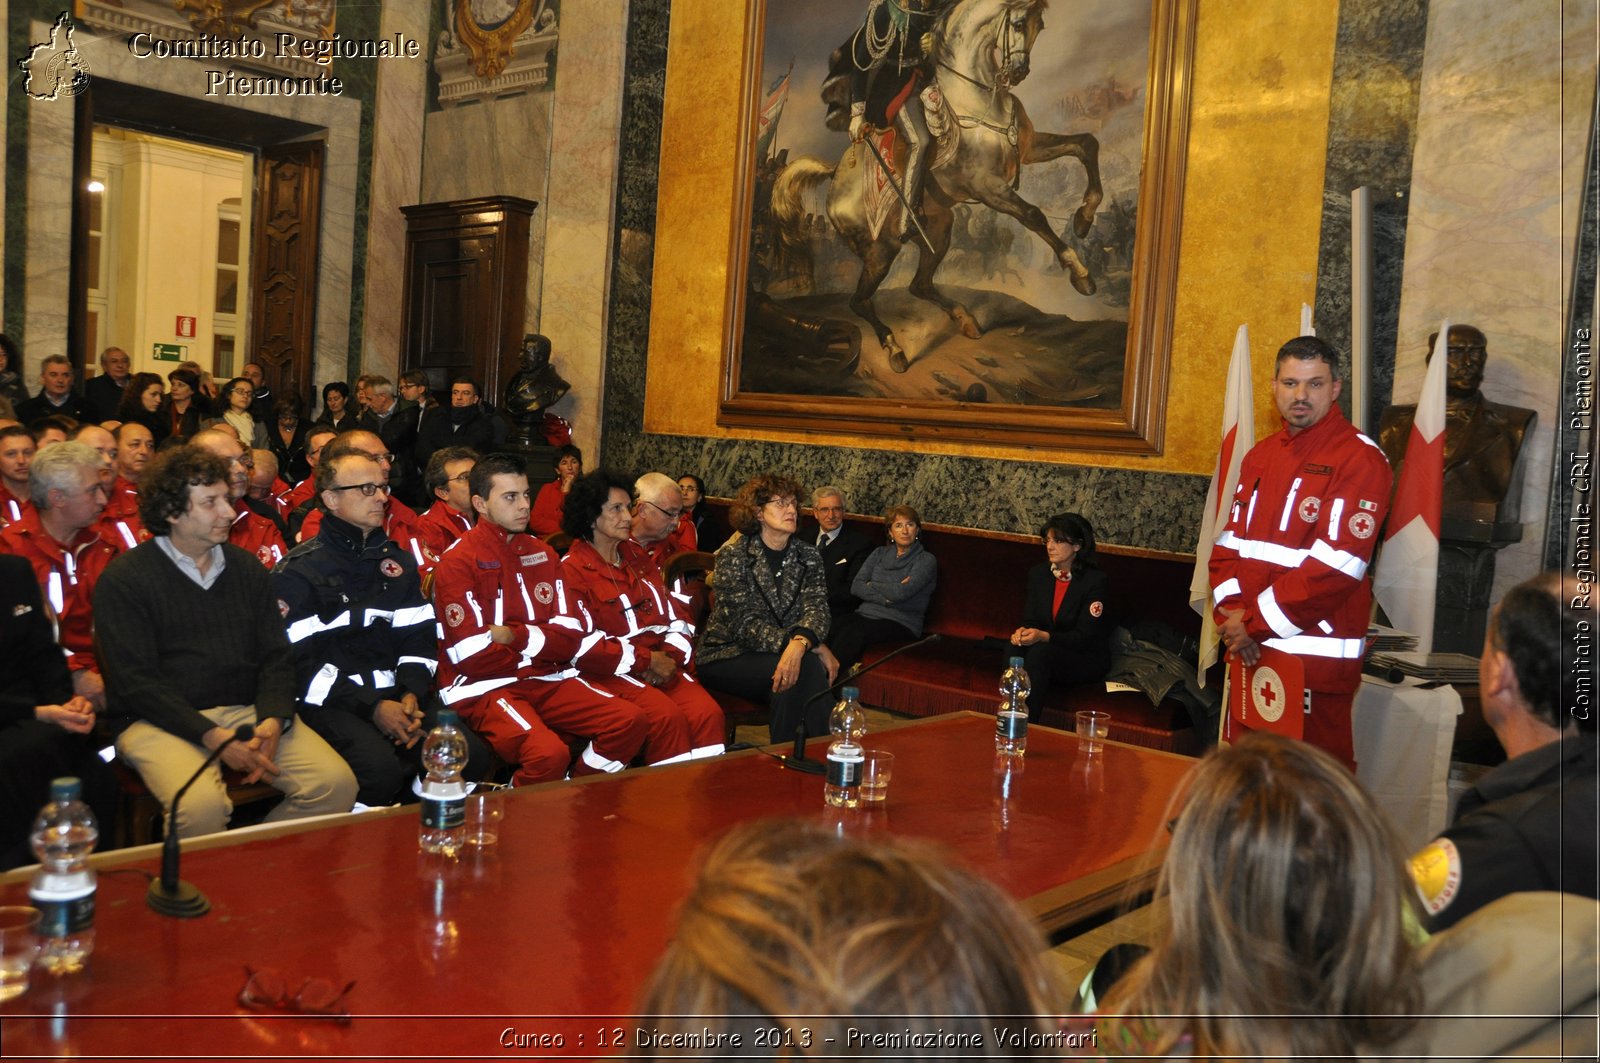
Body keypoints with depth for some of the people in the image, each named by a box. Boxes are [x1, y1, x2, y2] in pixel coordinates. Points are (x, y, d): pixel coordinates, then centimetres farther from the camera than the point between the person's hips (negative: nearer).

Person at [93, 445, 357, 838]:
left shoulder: (246, 567, 14)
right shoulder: (123, 579, -1)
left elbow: (275, 657, 11)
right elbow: (134, 681, -8)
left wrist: (274, 719, -10)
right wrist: (212, 736, -19)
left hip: (247, 711, 4)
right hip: (161, 720, -4)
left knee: (336, 783, -20)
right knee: (202, 806, -35)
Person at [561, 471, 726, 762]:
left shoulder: (638, 557, 18)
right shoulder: (572, 568, -1)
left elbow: (676, 616, 14)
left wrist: (671, 657, -6)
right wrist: (646, 660, -13)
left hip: (660, 665, 5)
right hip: (611, 669, -5)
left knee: (708, 713, -23)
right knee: (668, 716, -31)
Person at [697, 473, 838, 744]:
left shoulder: (808, 556, 6)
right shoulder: (733, 557, -7)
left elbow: (816, 608, -9)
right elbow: (744, 624, -17)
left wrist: (800, 642, -36)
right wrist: (814, 647, -28)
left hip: (787, 653, 4)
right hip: (727, 657, -3)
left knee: (807, 668, -32)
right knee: (806, 667, -30)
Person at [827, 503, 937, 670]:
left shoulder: (926, 560, 3)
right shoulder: (879, 553, 20)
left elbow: (901, 592, -13)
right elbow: (856, 587, 7)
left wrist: (871, 586, 3)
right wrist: (886, 597, -8)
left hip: (900, 623, -4)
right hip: (867, 614, 4)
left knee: (854, 632, -36)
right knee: (839, 624, -32)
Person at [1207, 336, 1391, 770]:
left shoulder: (1359, 459, -10)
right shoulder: (1260, 455, 13)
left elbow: (1335, 565, -19)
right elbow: (1230, 540, 10)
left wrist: (1255, 622, -17)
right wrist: (1232, 611, -7)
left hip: (1317, 655, -7)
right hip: (1250, 650, 7)